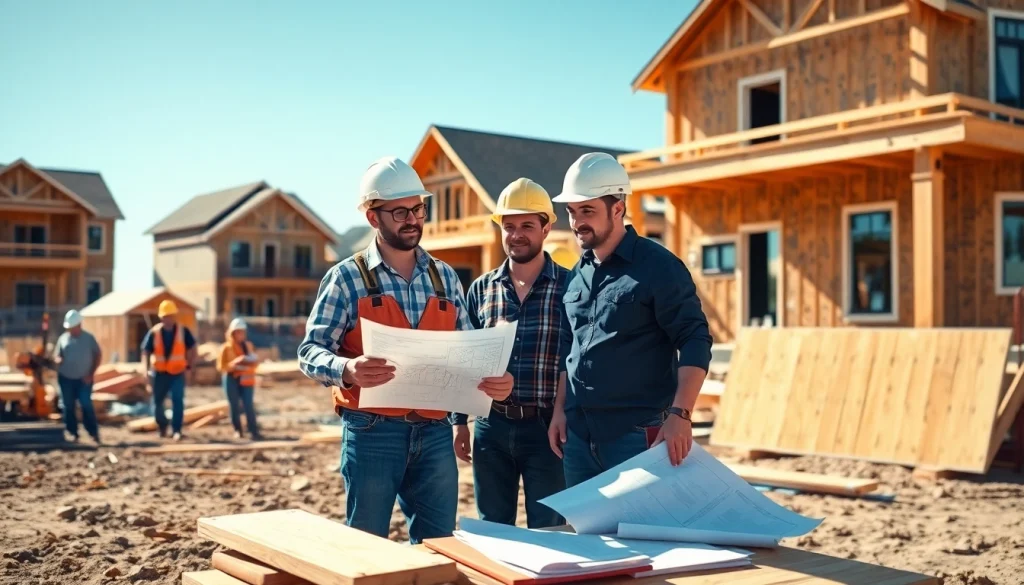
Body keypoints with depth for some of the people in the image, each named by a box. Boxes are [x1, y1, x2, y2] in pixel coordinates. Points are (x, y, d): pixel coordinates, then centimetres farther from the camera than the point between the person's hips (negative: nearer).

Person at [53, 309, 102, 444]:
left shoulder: (89, 338, -1)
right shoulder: (63, 338, 4)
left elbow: (98, 355, 2)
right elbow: (57, 356, 10)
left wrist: (91, 374, -5)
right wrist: (57, 359, -16)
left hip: (84, 379, -3)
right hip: (66, 378, 3)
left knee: (86, 405, -6)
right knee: (68, 406, 5)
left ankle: (94, 433, 1)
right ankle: (73, 433, 13)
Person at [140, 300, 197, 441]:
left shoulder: (183, 331, -3)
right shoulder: (154, 333, -4)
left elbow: (192, 349, 6)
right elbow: (146, 352, -1)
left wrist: (189, 366, -2)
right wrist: (148, 371, -11)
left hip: (178, 373, -1)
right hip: (160, 373, 1)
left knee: (178, 401, -13)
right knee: (157, 402, 9)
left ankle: (177, 430, -7)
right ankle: (162, 426, 35)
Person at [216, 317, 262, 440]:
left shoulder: (248, 345, 9)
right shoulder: (226, 347, -1)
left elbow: (256, 361, 12)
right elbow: (221, 366, -5)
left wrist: (249, 363, -10)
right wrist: (234, 364, -19)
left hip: (245, 379, 1)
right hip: (231, 379, -1)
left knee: (248, 405, -7)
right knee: (234, 405, 3)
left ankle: (253, 431, -8)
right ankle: (237, 430, 12)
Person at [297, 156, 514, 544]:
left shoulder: (445, 276, 11)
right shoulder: (347, 278, -2)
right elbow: (310, 352, -8)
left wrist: (492, 379, -9)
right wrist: (347, 370, -30)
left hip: (435, 433, 4)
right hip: (372, 432, -4)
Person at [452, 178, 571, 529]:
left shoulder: (569, 286, -3)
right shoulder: (481, 289, 7)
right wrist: (460, 422, 9)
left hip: (547, 426, -3)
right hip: (491, 426, 3)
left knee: (548, 531, 6)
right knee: (491, 529, 13)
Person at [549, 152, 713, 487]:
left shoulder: (658, 267, -8)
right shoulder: (577, 274, 12)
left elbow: (695, 341, -12)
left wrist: (679, 414, -22)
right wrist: (560, 409, 14)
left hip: (638, 434, -6)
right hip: (579, 435, 7)